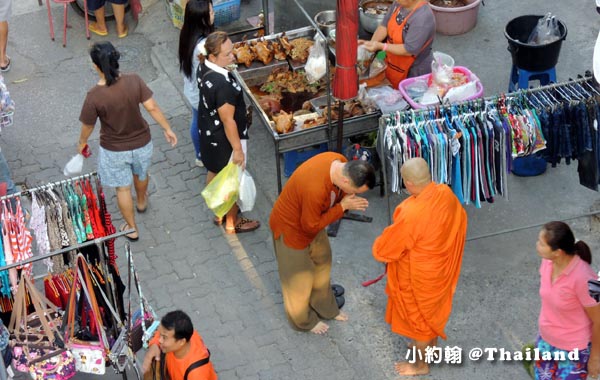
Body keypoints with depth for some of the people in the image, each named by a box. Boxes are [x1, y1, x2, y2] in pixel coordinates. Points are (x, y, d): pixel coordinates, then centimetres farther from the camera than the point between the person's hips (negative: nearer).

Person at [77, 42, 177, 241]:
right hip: (141, 143, 3)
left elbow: (88, 126, -12)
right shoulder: (134, 81, -22)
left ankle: (132, 228, 37)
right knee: (141, 174, 34)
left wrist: (82, 142, 9)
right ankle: (142, 202, 63)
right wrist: (167, 129, -1)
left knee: (123, 188, 21)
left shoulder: (94, 96, -27)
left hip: (114, 150, -3)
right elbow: (152, 108, -16)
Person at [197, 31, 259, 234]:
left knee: (214, 173, 28)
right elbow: (228, 121, -29)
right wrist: (238, 149, -18)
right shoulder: (223, 85, -37)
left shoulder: (205, 66, -11)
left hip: (208, 131, 9)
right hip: (224, 139, -9)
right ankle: (232, 222, 35)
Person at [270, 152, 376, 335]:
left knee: (322, 263, 25)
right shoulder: (315, 188, -44)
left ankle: (325, 308, 49)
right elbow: (311, 226, -28)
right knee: (299, 277, 14)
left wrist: (349, 200, -20)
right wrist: (343, 207, -27)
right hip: (292, 228, -8)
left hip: (312, 220, 8)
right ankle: (303, 320, 39)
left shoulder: (340, 162, -20)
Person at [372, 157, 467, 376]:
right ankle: (431, 346, 55)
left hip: (420, 275, -7)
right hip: (441, 265, 7)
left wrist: (378, 248, -1)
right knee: (434, 306, 30)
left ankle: (420, 364, 40)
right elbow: (460, 221, 4)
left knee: (417, 315, 18)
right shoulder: (446, 193, -18)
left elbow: (384, 249, -24)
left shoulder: (412, 215, -39)